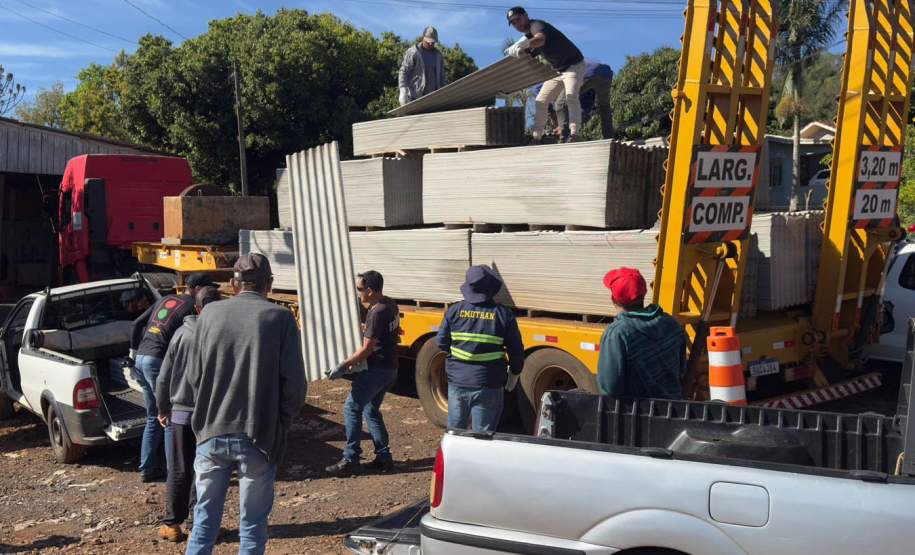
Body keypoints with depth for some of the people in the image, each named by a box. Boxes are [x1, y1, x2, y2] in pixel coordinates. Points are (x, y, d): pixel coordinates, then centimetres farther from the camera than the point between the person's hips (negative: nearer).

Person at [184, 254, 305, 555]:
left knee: (204, 520, 17)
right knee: (252, 527, 10)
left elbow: (194, 376, 5)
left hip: (211, 433, 3)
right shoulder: (280, 318, -8)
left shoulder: (210, 313, 1)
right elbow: (294, 384, -9)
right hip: (258, 438, -3)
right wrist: (279, 426, 5)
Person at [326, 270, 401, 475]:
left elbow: (366, 349, -21)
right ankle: (384, 457, 17)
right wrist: (368, 330, 18)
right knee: (371, 410, 17)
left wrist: (344, 365, -14)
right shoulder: (390, 305, 7)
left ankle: (351, 459, 1)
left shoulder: (377, 313, -22)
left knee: (351, 409, -2)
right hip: (389, 368, 10)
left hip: (376, 370, -10)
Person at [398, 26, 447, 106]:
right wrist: (403, 93, -17)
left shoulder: (438, 55, 15)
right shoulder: (412, 53, -3)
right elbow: (403, 72, -7)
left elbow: (442, 76, 20)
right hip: (415, 97, -5)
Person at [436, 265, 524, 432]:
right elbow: (516, 350, -3)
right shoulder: (503, 314, -9)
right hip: (488, 386, -2)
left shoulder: (454, 310, -4)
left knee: (454, 432, 18)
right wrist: (514, 374, 14)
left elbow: (442, 343, 3)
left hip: (457, 382, 2)